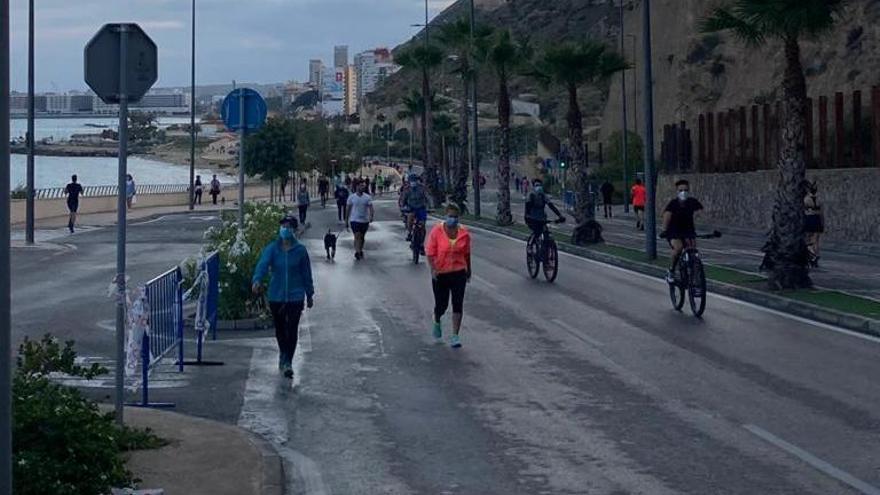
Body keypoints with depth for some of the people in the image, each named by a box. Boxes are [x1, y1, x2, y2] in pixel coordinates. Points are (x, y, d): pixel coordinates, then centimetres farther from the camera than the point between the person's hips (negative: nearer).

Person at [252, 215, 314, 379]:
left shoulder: (300, 250, -2)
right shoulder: (272, 249, -4)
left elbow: (306, 273, 6)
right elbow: (263, 264, -21)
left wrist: (310, 294, 11)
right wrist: (257, 280, -40)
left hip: (295, 296, -1)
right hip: (276, 296, 1)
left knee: (292, 329, -9)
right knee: (280, 329, 15)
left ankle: (287, 362, -5)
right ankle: (284, 353, 39)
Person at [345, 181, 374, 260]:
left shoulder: (368, 197, 0)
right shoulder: (351, 197, -1)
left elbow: (371, 208, -8)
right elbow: (348, 209, 6)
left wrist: (371, 216, -27)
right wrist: (346, 221, 7)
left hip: (365, 220, 2)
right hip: (354, 220, -2)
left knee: (362, 237, 13)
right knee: (357, 236, -17)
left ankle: (360, 250, 32)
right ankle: (357, 252, -22)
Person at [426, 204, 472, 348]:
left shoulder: (464, 233, -2)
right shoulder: (437, 231, -10)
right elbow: (430, 252, -9)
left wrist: (468, 270, 21)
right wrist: (433, 269, -22)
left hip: (458, 273, 1)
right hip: (440, 274, -1)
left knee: (458, 304, -5)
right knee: (441, 305, 8)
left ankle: (455, 336, 0)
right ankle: (437, 323, 43)